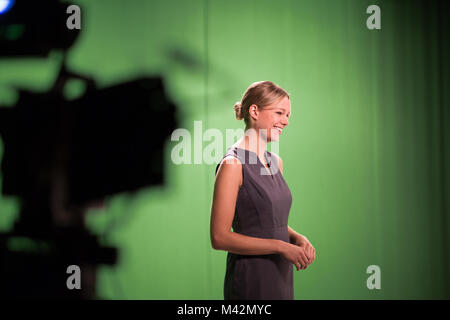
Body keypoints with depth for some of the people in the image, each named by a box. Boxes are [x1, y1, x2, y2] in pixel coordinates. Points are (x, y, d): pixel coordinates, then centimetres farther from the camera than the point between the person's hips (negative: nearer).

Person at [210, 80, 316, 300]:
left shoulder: (276, 162, 10)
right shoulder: (233, 164, -14)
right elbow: (220, 237, -18)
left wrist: (297, 238, 0)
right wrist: (281, 246, -20)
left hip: (281, 277, 8)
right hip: (251, 280, -8)